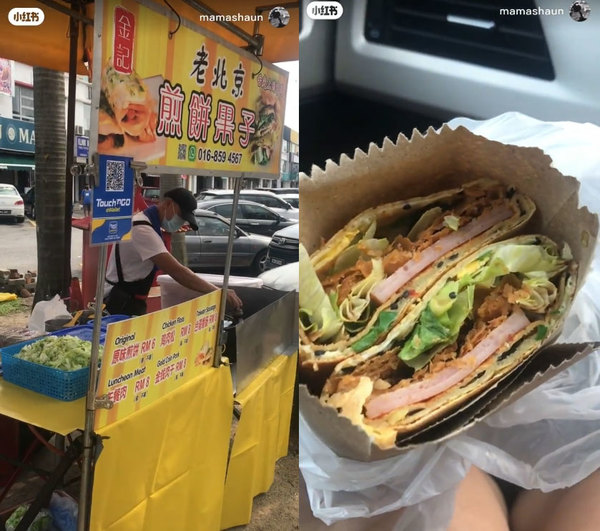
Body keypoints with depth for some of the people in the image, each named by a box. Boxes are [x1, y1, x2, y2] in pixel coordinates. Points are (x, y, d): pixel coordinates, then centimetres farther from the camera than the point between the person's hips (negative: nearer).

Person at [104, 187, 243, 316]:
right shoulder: (142, 229, -23)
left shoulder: (147, 223, 8)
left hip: (130, 301, 9)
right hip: (120, 304, -9)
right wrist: (218, 292, -29)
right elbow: (176, 271, -30)